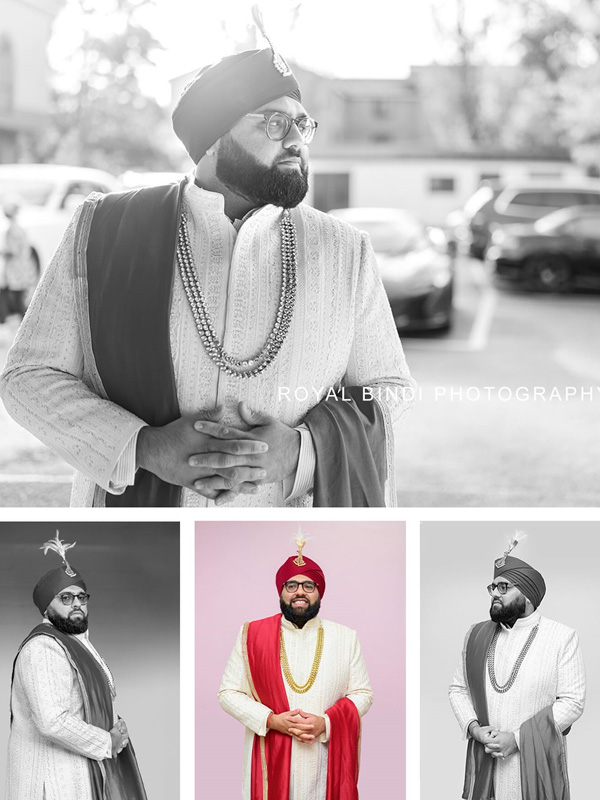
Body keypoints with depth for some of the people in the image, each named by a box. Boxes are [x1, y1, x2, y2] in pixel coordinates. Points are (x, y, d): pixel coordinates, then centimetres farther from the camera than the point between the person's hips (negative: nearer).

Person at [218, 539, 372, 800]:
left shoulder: (345, 638, 5)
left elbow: (362, 694, 6)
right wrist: (271, 720, -13)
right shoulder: (252, 635, 2)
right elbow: (228, 693, 2)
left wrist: (326, 723, -12)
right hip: (270, 761, -1)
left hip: (326, 762, 1)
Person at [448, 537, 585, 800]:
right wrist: (474, 728, -7)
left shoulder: (562, 637, -4)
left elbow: (572, 701, -7)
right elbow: (458, 689, 13)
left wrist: (517, 738, -13)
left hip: (536, 764, -3)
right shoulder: (477, 635, 9)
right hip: (484, 766, 3)